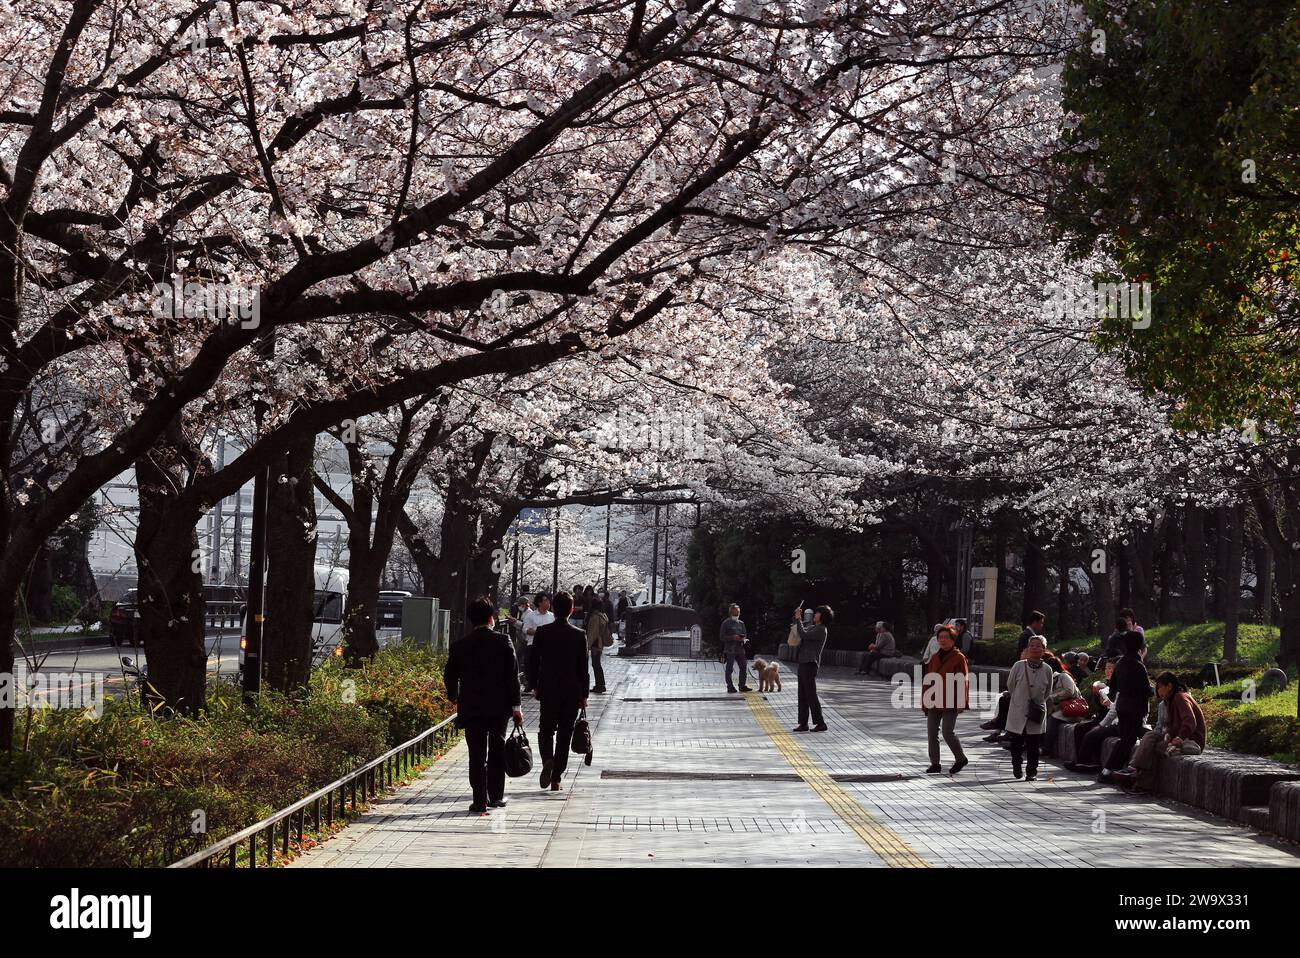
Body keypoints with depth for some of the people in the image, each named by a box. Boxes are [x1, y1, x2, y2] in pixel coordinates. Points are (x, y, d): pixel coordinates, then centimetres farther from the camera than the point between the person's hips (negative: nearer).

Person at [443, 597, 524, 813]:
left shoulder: (459, 645, 0)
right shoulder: (503, 642, -5)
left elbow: (449, 675, 7)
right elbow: (513, 675, -6)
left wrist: (454, 698, 25)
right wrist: (515, 706, 0)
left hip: (471, 707, 1)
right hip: (499, 706, 0)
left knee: (477, 755, 3)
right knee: (497, 751, 12)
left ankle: (480, 800, -1)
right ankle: (496, 796, 15)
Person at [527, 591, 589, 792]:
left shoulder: (542, 632, -6)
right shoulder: (579, 635, -7)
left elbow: (532, 661, -2)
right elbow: (583, 668, -4)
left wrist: (534, 685, 12)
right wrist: (584, 695, 3)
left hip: (548, 691, 0)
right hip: (572, 693, 0)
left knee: (546, 730, 15)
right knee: (564, 736, 8)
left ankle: (548, 760, -14)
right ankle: (556, 778, 7)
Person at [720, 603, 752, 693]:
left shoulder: (741, 623, 15)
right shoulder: (726, 623, -3)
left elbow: (745, 634, 22)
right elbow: (722, 636, -7)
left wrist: (743, 638, -3)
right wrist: (733, 637, -18)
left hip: (740, 648, 6)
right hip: (729, 649, -6)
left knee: (743, 667, 4)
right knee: (729, 668, -2)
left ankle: (742, 685, 13)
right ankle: (730, 687, 4)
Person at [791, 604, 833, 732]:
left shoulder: (821, 629, -11)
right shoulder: (812, 626, 18)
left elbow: (803, 634, -21)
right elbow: (799, 631, 28)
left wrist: (798, 619, -13)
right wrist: (797, 617, 14)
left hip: (810, 664, -10)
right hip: (804, 663, 10)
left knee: (810, 694, -8)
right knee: (802, 695, 9)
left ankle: (820, 723, -4)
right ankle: (803, 723, 11)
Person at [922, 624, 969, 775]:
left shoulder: (959, 658, -5)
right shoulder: (935, 658, 12)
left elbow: (963, 681, -8)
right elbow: (927, 680, 15)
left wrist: (962, 703, -14)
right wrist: (924, 701, 11)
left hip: (950, 704, -6)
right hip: (934, 703, 6)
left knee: (948, 732, -7)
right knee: (931, 733, 4)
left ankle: (960, 759, 13)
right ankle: (935, 763, 12)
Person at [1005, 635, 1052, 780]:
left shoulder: (1047, 670, -5)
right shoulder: (1019, 666, -8)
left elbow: (1047, 692, 11)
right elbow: (1010, 685, 7)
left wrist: (1038, 702, 8)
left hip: (1036, 713, 0)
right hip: (1018, 712, 0)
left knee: (1033, 745, 1)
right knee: (1016, 742, 7)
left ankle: (1031, 771, 14)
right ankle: (1016, 766, 30)